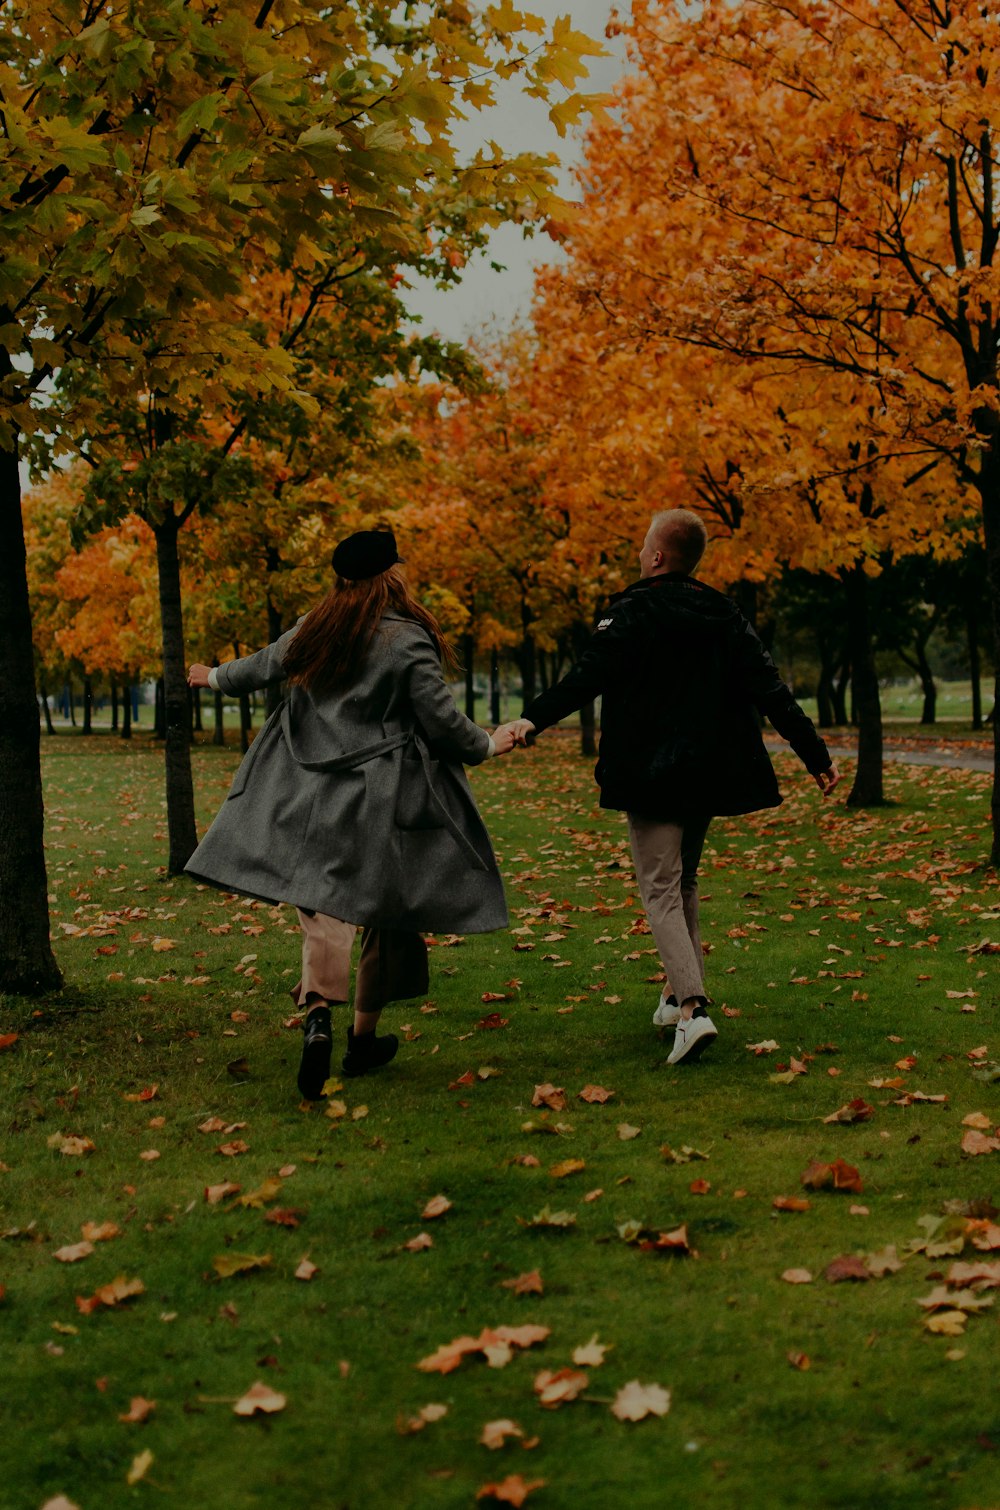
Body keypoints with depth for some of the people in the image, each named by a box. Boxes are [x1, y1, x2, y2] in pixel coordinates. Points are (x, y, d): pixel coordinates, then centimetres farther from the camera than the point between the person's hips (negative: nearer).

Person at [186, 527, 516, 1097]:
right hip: (383, 801, -4)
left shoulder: (312, 632, 5)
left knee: (322, 902, 0)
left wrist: (215, 677, 42)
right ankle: (364, 1037, 19)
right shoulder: (409, 643, -11)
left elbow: (261, 667, 21)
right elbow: (442, 721, -9)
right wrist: (487, 745, 11)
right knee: (385, 911, 10)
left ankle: (319, 1013, -24)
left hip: (315, 794, 4)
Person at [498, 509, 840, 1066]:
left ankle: (693, 1009, -19)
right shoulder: (724, 615, 8)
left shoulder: (633, 612, -9)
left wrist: (534, 718, -35)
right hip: (708, 773, 6)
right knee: (685, 880, 21)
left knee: (661, 888, -5)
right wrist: (816, 754, 5)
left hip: (651, 774, -6)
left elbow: (589, 675, -25)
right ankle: (682, 993, 27)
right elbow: (770, 689, 4)